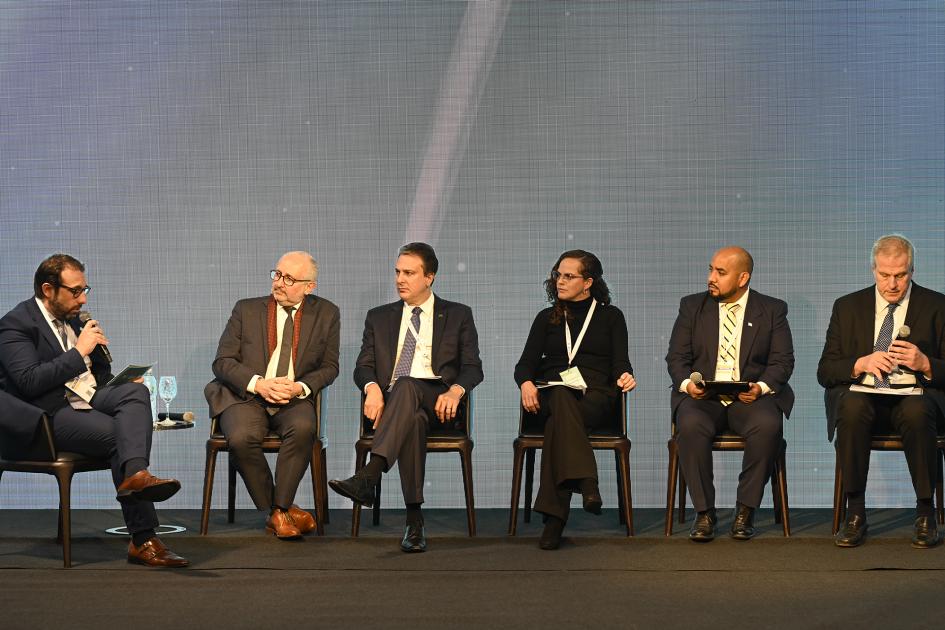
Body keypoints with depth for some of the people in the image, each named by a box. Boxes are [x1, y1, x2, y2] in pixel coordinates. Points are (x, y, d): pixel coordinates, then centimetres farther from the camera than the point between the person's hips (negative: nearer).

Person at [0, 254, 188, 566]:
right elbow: (28, 382, -21)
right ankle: (143, 540, -26)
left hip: (86, 399, 7)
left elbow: (98, 376, 25)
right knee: (121, 436, -28)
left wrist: (98, 349, 3)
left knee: (136, 391, -23)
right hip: (51, 415, -7)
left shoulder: (70, 318, 19)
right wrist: (79, 351, -17)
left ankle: (135, 475, -43)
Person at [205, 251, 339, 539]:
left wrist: (301, 387, -11)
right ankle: (276, 510, -11)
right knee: (241, 438, -31)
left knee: (303, 429, -34)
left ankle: (279, 510, -18)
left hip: (294, 400, 0)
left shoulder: (326, 314, 8)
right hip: (246, 397, 0)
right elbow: (222, 362, 2)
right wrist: (259, 384, -14)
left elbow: (329, 366, 10)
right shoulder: (247, 309, 6)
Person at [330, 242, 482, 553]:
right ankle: (414, 521, -41)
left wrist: (455, 391, -15)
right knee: (413, 419, -38)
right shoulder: (379, 317, 23)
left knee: (406, 386, -38)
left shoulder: (458, 315, 16)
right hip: (392, 399, 2)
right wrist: (372, 387, -12)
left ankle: (367, 477, -54)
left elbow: (473, 368, 8)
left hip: (437, 401, -1)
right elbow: (363, 367, 13)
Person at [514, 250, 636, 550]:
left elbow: (620, 361, 7)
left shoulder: (610, 316, 18)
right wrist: (526, 383, -12)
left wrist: (624, 376, -19)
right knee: (562, 398, -40)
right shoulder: (547, 318, 23)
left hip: (596, 396, -1)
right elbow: (526, 363, 12)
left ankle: (554, 517, -45)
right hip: (552, 395, 1)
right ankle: (585, 481, -54)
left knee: (558, 422, -37)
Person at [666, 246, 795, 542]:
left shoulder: (772, 310, 8)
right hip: (702, 395, 1)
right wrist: (686, 383, -14)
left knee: (768, 426, -34)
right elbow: (676, 357, 7)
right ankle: (704, 512, -19)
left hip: (751, 395, -1)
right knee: (691, 426, -33)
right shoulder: (692, 306, 11)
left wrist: (762, 386, -17)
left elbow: (783, 360, 3)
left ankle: (745, 510, -17)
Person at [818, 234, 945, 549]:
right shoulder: (847, 306, 13)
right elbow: (825, 372, 8)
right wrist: (861, 364, -11)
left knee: (917, 412, -37)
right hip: (863, 395, 1)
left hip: (914, 396, -1)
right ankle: (855, 513, -24)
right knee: (852, 406, -35)